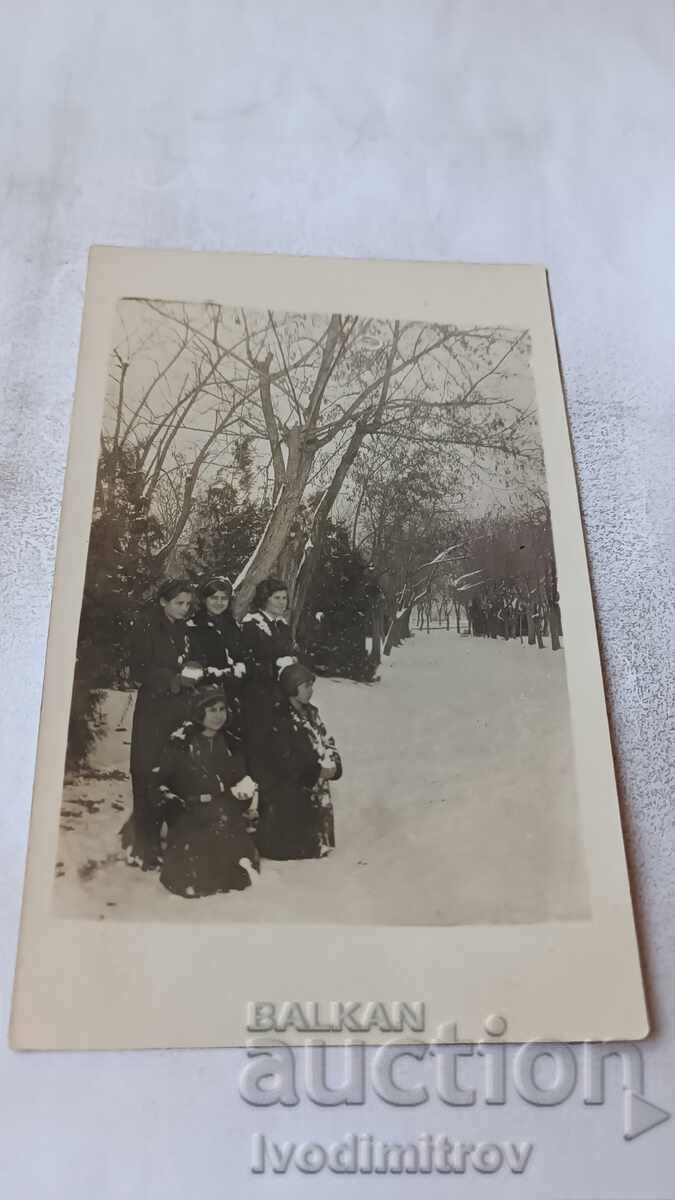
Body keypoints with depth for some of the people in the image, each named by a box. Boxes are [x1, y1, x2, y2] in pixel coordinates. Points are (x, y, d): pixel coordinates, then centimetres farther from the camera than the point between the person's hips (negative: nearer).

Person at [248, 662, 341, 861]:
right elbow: (285, 764, -21)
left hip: (317, 798, 8)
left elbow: (327, 743, 13)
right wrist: (317, 771, -17)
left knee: (315, 847, 16)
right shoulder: (277, 720, -19)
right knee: (289, 851, 0)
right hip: (287, 802, -8)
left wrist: (333, 766, -7)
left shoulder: (311, 713, 8)